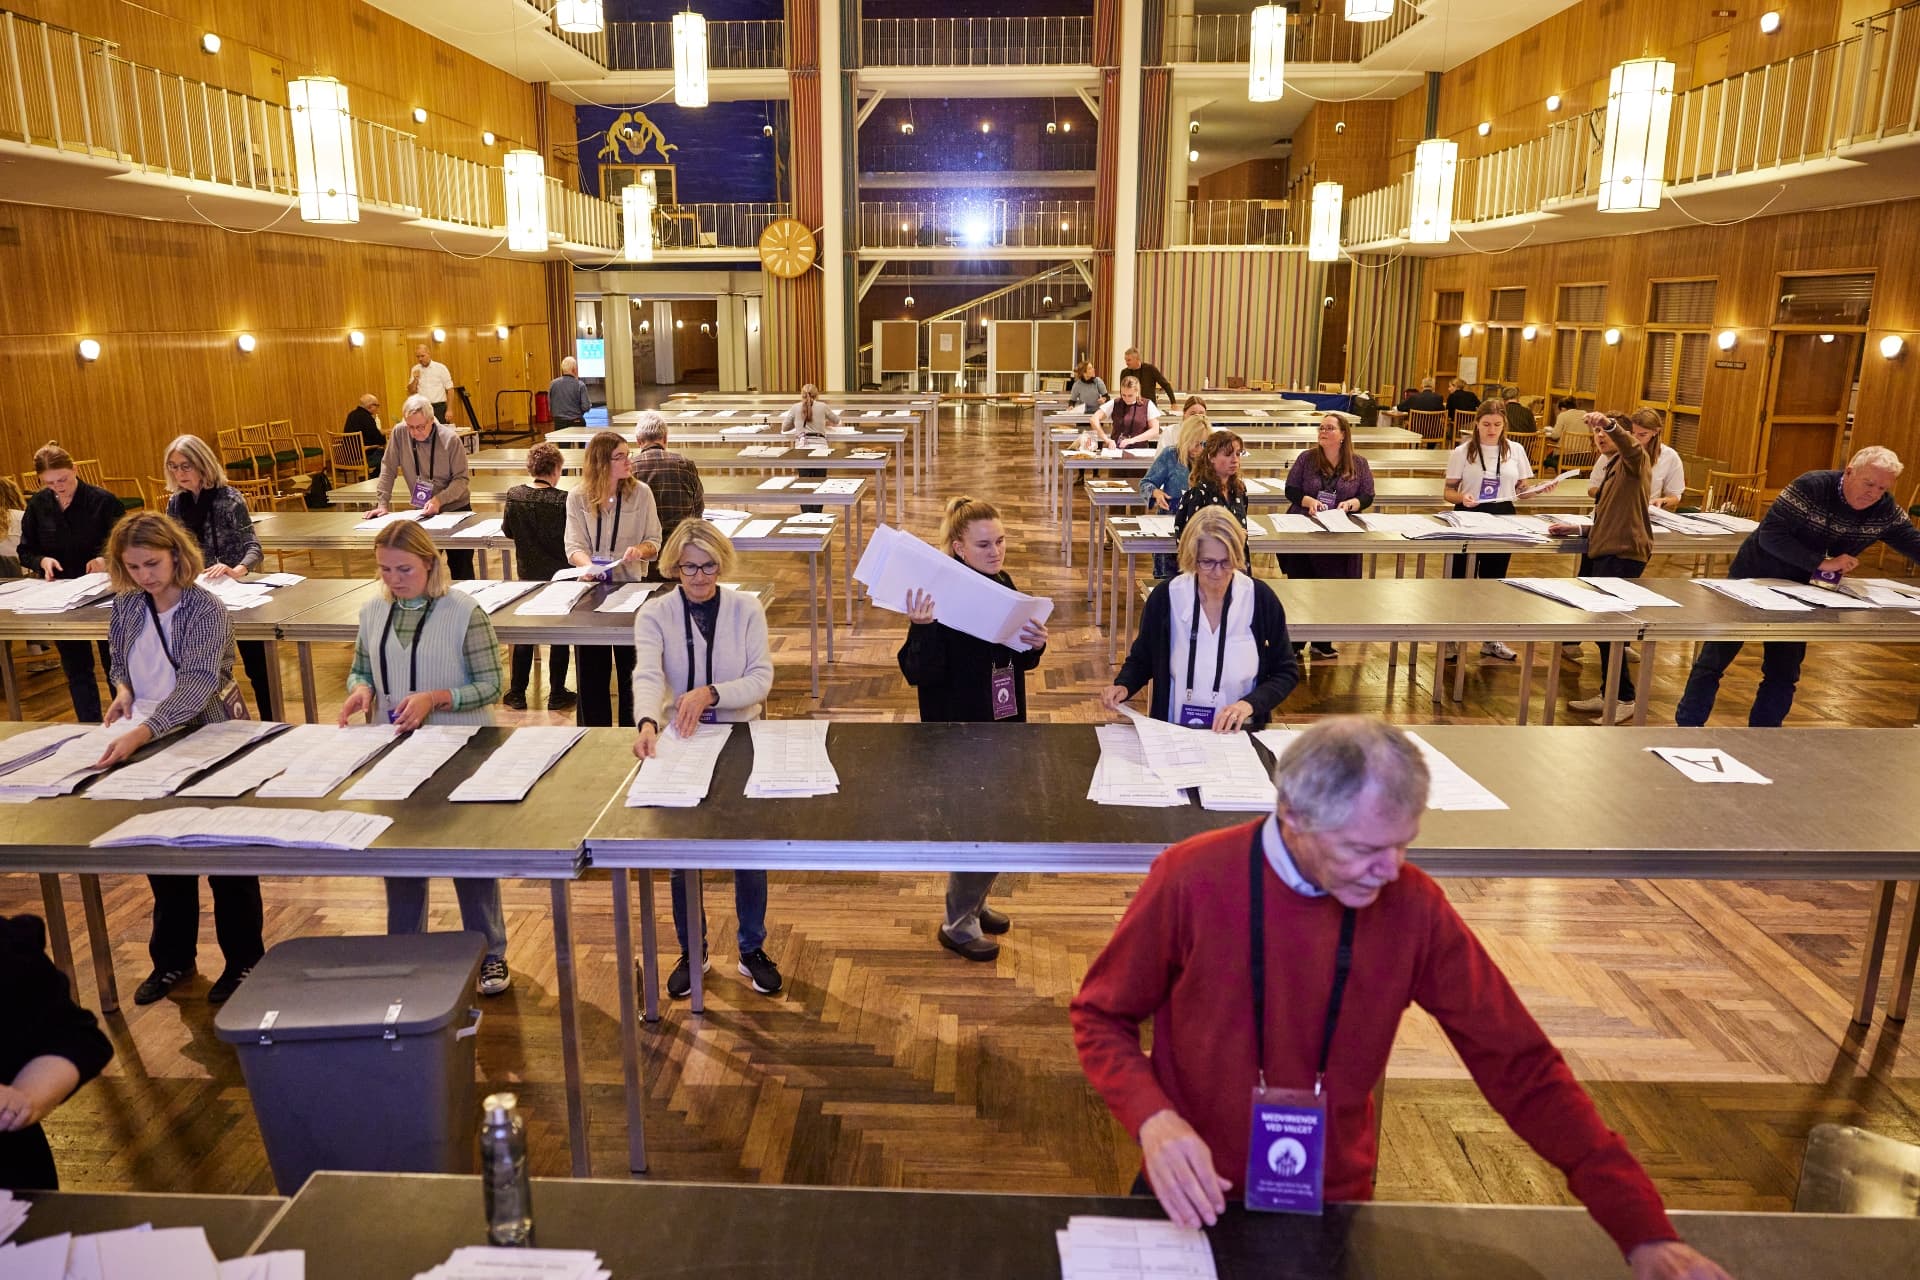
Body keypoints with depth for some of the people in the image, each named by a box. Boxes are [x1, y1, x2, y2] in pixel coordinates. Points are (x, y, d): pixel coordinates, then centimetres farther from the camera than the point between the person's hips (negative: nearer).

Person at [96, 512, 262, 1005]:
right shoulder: (126, 605, -1)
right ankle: (172, 958, 33)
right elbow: (121, 663, 16)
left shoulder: (205, 609, -19)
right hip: (149, 747, 6)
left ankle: (243, 959, 21)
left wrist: (142, 732, -44)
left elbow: (196, 685, -31)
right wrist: (123, 691, -8)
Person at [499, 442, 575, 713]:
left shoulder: (514, 496, -9)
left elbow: (507, 530, 4)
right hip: (560, 575, -3)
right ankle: (557, 695, 17)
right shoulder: (564, 500, -20)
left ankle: (517, 693, 22)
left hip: (528, 574, 3)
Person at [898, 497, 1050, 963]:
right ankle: (957, 925, 21)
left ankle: (972, 902, 41)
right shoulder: (940, 596, -19)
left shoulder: (1004, 586, 3)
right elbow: (917, 673, -22)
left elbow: (1023, 659, 12)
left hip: (1002, 726, 7)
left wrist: (1036, 644, -9)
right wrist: (922, 627, -38)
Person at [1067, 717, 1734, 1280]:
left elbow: (1519, 1064, -9)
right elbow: (1101, 1018, -9)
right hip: (1196, 1203, -2)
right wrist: (1153, 1118, -26)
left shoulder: (1413, 907, -14)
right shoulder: (1192, 881, -20)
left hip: (1332, 1208, 2)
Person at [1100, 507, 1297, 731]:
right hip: (1173, 733, -1)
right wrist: (1123, 686, -9)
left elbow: (1287, 672, 4)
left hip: (1239, 734, 1)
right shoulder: (1166, 597, -4)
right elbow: (1141, 659, 11)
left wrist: (1250, 703, -12)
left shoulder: (1261, 599, -4)